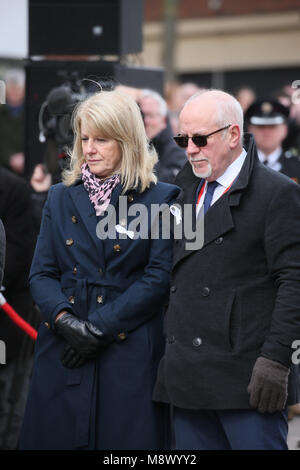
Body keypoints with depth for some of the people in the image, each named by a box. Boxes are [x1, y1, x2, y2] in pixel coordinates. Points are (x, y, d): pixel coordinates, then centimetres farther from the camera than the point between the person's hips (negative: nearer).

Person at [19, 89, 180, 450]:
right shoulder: (61, 197, 13)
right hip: (62, 354, 4)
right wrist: (65, 320, -11)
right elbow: (41, 273, 9)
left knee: (125, 440, -3)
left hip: (129, 356, -3)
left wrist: (99, 328, -13)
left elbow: (159, 278, -7)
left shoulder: (160, 200, 0)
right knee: (56, 439, 2)